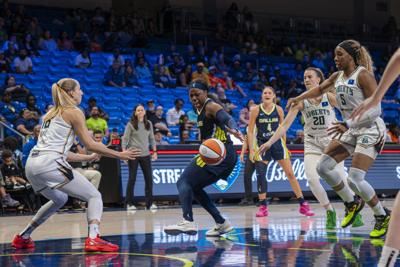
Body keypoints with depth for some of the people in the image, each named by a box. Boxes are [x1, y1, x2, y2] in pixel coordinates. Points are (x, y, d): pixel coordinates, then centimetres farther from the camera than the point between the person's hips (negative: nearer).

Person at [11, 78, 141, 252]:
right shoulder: (73, 112, 1)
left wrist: (87, 158, 30)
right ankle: (93, 239, -20)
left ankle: (22, 238, 35)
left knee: (59, 199, 33)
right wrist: (119, 155, 4)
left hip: (32, 165, 8)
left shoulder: (51, 114, 25)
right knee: (94, 196, 0)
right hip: (50, 164, -8)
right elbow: (90, 144, -4)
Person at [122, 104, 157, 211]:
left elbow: (152, 138, 15)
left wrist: (154, 151, 9)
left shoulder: (149, 124, 9)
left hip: (145, 155, 4)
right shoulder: (130, 124, -3)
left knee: (149, 178, 2)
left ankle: (149, 203, 10)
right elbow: (125, 139, -5)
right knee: (132, 179, -2)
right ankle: (129, 203, 7)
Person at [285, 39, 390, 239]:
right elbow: (320, 89, 25)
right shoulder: (338, 76, 6)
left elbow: (375, 109, -23)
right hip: (351, 131, 8)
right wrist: (299, 98, 10)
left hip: (370, 131, -8)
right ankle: (352, 203, 18)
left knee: (355, 179, -17)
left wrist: (348, 124, -30)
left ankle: (383, 216, 5)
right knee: (323, 167, 0)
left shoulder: (363, 75, -17)